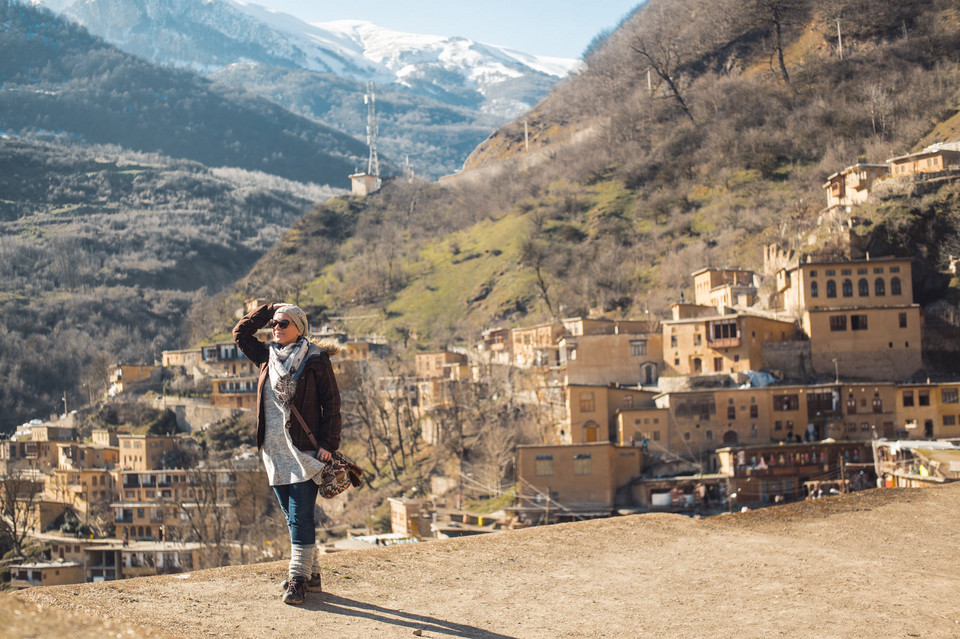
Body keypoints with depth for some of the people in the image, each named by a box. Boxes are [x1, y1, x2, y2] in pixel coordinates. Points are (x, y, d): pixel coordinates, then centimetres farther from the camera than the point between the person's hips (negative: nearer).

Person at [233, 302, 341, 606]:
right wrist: (269, 309, 11)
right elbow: (240, 333, 18)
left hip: (305, 450, -6)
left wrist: (328, 444, -12)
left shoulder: (315, 359, -5)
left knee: (300, 517, -7)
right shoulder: (268, 357, 11)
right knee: (293, 517, 12)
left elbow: (331, 403, -5)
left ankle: (299, 578, -1)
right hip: (275, 451, 6)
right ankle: (311, 574, 21)